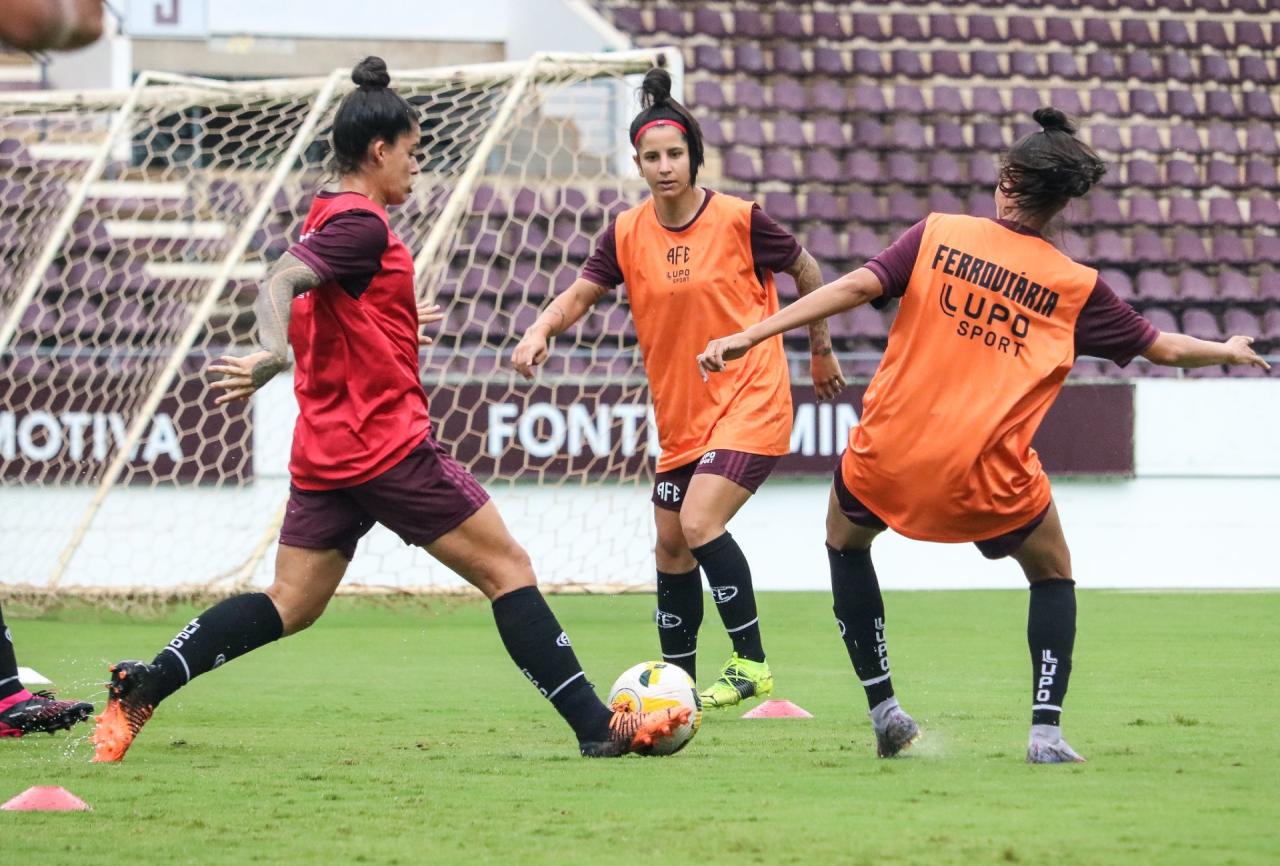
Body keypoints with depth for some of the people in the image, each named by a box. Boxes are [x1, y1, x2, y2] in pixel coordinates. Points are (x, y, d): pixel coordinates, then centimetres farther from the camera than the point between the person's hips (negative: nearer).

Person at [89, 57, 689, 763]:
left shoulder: (331, 216, 16)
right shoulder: (363, 224, -13)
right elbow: (280, 282, -28)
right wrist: (271, 355, -46)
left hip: (327, 451, 9)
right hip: (386, 441, -9)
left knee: (289, 607, 8)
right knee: (507, 568, -3)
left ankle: (141, 687, -4)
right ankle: (597, 726, -4)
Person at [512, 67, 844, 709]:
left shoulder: (738, 220, -11)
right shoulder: (627, 234, -1)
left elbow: (806, 271, 4)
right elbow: (580, 295, 2)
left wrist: (820, 350, 13)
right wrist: (541, 330, -20)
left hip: (750, 402, -5)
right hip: (680, 414, 6)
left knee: (699, 522, -22)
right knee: (671, 548, 10)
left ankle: (751, 664, -12)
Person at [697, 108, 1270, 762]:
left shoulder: (938, 235, 0)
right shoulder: (1075, 287, 3)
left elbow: (857, 286, -10)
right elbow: (1162, 347, 11)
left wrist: (750, 336, -10)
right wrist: (1230, 351, 32)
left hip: (889, 456, 1)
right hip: (988, 480, 0)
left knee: (845, 538, 30)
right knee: (1052, 572, 23)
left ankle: (882, 707, 23)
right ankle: (1046, 731, 7)